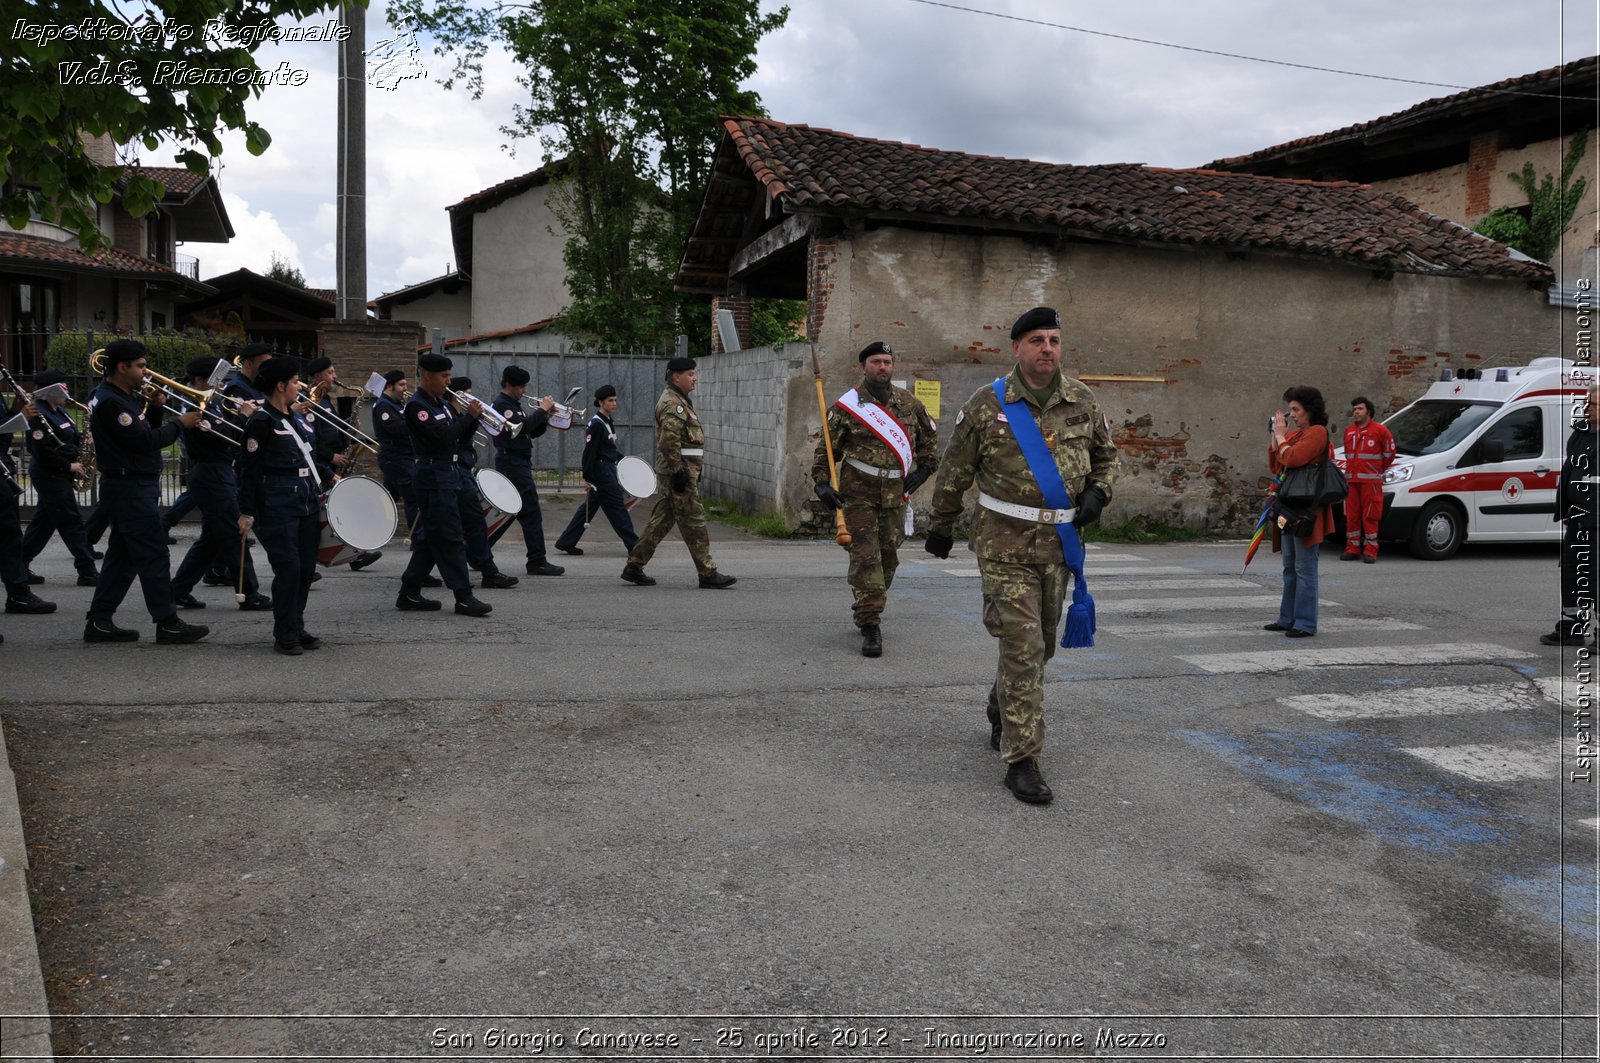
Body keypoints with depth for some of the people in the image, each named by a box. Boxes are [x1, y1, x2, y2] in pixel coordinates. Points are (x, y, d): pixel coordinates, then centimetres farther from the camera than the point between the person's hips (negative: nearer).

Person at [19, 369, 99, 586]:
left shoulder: (59, 412, 12)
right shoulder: (39, 416, -16)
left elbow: (68, 439, 21)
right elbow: (43, 451, -22)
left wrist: (82, 441, 1)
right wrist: (69, 466, -17)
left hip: (57, 474, 9)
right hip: (50, 476, -9)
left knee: (43, 521, 14)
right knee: (72, 521, -9)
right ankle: (87, 572, -7)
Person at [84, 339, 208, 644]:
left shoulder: (122, 398, 15)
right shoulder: (110, 402, -17)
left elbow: (145, 432, 17)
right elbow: (145, 441, -21)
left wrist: (156, 409, 3)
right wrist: (180, 424, -12)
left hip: (134, 486, 11)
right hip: (131, 488, -11)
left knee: (123, 556, 13)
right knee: (154, 557, -6)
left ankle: (100, 621, 18)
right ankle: (168, 624, -2)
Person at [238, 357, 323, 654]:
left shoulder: (297, 418, 14)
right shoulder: (262, 421, -9)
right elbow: (249, 468, -10)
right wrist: (246, 512, -11)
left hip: (307, 501, 8)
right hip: (277, 504, -8)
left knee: (306, 568, 8)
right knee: (288, 568, -7)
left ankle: (297, 627, 20)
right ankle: (285, 635, 4)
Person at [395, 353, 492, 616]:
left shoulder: (442, 403, 15)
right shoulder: (416, 406, -12)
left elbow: (460, 436, 16)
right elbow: (441, 436, -23)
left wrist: (473, 418, -2)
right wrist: (468, 415, -15)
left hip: (450, 474, 9)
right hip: (434, 477, -9)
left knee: (429, 537, 12)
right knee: (449, 539, -7)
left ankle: (409, 594, 19)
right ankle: (464, 598, -5)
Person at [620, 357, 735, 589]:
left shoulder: (679, 401, 20)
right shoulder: (672, 404, -14)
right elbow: (669, 442, -22)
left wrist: (692, 471, 25)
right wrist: (679, 472, -23)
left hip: (683, 470, 11)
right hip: (680, 470, -11)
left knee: (661, 521, 12)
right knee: (694, 522, -6)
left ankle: (634, 566, 15)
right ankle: (708, 574, -1)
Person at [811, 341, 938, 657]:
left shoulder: (909, 403, 8)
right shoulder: (847, 406, -3)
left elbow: (930, 438, 20)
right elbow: (826, 447, 2)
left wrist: (924, 469, 7)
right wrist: (821, 482, -9)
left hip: (895, 494, 4)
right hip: (858, 493, -4)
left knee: (888, 558, 11)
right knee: (866, 557, -10)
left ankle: (864, 611, 31)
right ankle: (869, 625, -8)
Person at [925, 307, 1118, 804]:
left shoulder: (1081, 401, 5)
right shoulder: (987, 405, -5)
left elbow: (1105, 454, 21)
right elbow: (955, 471, 4)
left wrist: (1097, 492, 2)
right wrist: (941, 527, 10)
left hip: (1058, 544, 5)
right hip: (1005, 544, -5)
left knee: (1040, 645, 16)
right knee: (1022, 647, -10)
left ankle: (1001, 710, 45)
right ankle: (1021, 760, -3)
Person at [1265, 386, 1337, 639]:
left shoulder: (1317, 432, -9)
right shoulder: (1295, 434, 17)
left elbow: (1292, 459, -21)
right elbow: (1275, 466, 17)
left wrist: (1281, 436, -6)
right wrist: (1276, 436, 9)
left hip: (1307, 511, -10)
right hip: (1289, 509, 10)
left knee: (1304, 568, -6)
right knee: (1290, 568, 14)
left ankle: (1305, 623, -3)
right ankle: (1288, 618, 22)